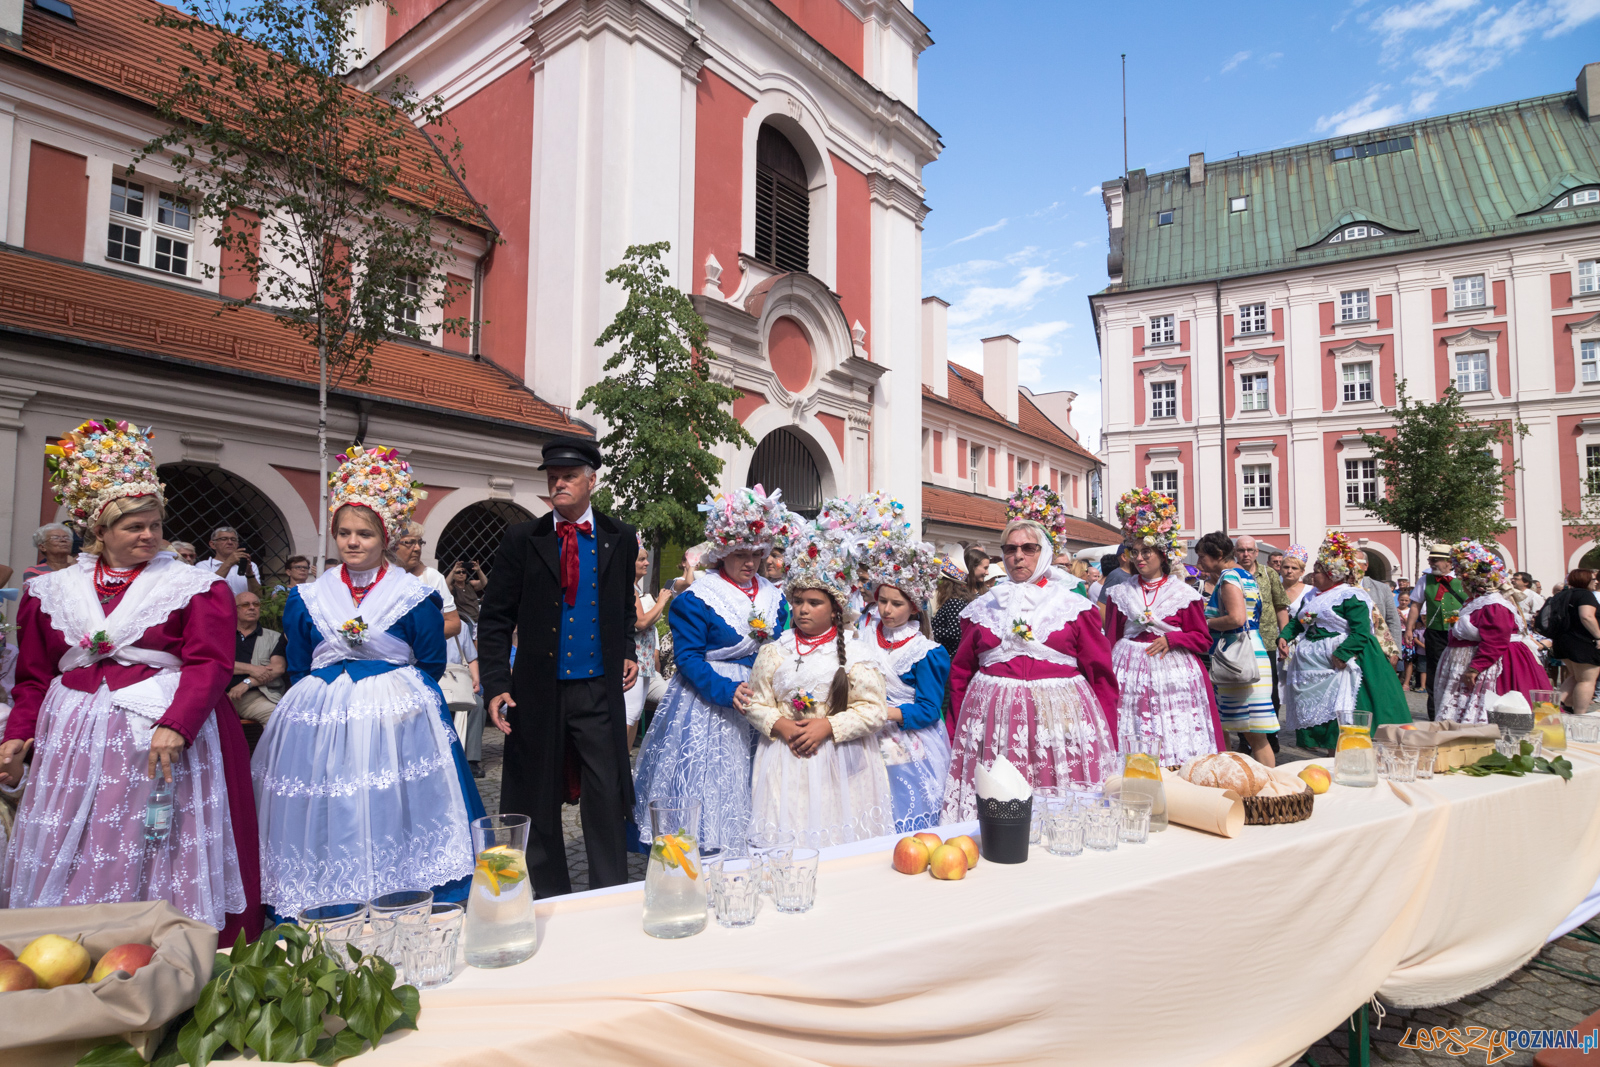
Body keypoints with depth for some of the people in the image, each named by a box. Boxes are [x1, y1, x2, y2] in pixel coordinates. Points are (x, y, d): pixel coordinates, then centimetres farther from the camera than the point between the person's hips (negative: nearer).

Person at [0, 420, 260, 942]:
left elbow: (208, 664, -10)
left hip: (164, 730, -4)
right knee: (66, 854, 7)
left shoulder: (195, 586, -1)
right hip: (74, 735, 4)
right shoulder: (53, 591, 13)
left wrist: (175, 725, -23)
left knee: (155, 855, -1)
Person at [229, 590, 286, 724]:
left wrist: (247, 683, -9)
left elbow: (279, 667, 3)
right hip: (223, 694, 1)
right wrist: (251, 669, -8)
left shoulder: (273, 637, 20)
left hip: (256, 695, -1)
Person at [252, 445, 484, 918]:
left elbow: (431, 666, 3)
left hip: (396, 717, -2)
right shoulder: (307, 598, 8)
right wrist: (318, 701, 3)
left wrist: (402, 697, -6)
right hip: (322, 720, 3)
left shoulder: (415, 597, 0)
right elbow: (297, 671, 13)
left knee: (393, 818, -1)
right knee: (330, 824, 4)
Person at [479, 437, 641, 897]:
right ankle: (549, 900, 27)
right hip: (538, 690, 0)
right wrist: (496, 686, -9)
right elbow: (495, 619, 0)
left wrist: (628, 652, 7)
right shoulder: (523, 539, 1)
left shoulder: (620, 538, 6)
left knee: (606, 799, 2)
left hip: (599, 690, 0)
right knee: (538, 803, 10)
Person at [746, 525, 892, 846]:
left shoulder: (854, 653, -1)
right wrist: (780, 726, -12)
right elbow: (757, 702, 7)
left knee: (838, 831, 2)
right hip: (785, 759, 2)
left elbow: (874, 710, -5)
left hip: (839, 762, -2)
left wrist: (828, 726, -14)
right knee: (786, 835, 2)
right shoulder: (774, 652, 7)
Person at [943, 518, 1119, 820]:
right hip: (995, 718, 1)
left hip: (1060, 716, -1)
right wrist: (957, 740, 7)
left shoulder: (1075, 608, 6)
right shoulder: (982, 609, 11)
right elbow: (960, 674, 12)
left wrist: (1107, 744, -2)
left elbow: (1101, 676, 4)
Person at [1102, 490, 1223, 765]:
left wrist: (1171, 639, -10)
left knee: (1176, 744, -3)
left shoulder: (1183, 594, 4)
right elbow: (1110, 640, 10)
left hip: (1172, 672, -1)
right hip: (1130, 672, 1)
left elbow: (1203, 639, 5)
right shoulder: (1120, 594, 9)